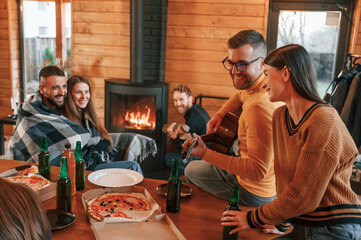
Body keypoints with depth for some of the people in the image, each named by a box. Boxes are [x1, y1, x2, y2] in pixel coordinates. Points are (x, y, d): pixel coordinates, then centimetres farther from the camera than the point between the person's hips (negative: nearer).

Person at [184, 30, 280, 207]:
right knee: (192, 169, 26)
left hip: (254, 194, -9)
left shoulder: (260, 107, -35)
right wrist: (220, 114, 4)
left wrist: (206, 154, -34)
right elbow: (241, 96, 23)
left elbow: (258, 171, -35)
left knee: (192, 170, 14)